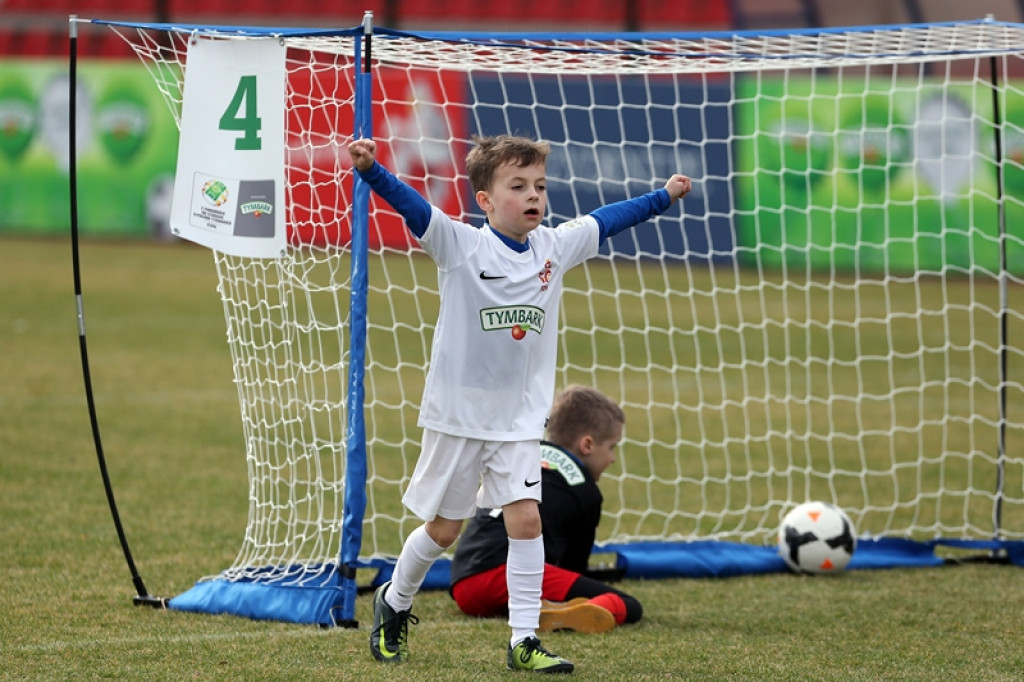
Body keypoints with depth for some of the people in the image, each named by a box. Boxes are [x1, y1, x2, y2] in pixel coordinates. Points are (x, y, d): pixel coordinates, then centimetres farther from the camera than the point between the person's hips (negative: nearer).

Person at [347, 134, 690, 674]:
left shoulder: (555, 247, 2)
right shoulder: (461, 245, -13)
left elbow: (603, 221, 18)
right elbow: (410, 205, -26)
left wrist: (662, 197, 27)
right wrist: (370, 169, -42)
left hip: (520, 421, 3)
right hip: (457, 415, -3)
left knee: (526, 519, -9)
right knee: (444, 528, 8)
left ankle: (523, 640, -4)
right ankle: (393, 603, 34)